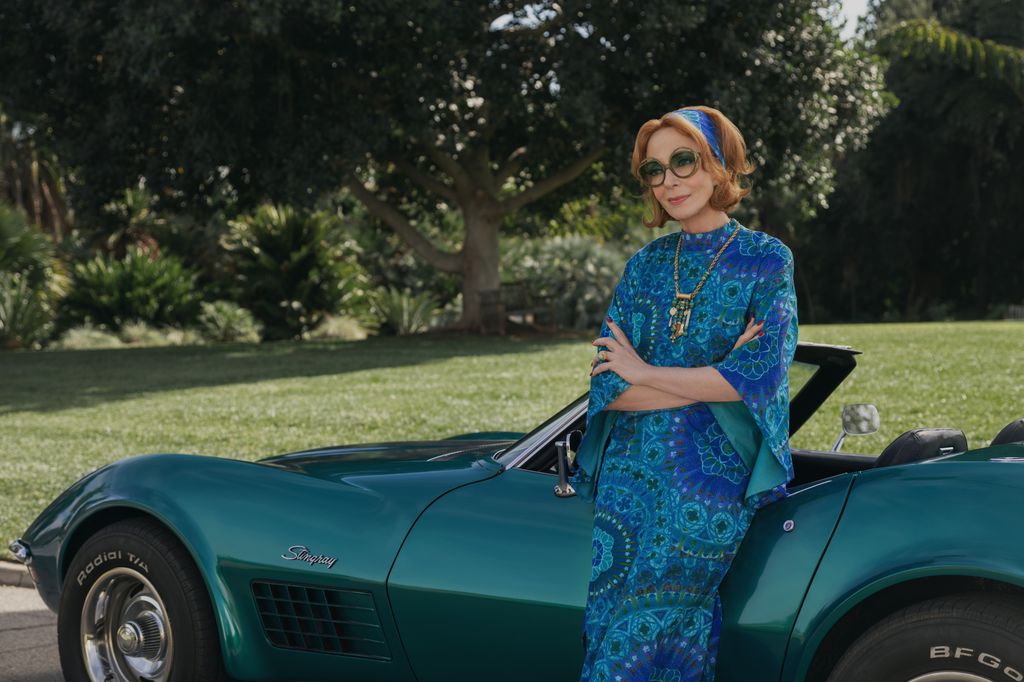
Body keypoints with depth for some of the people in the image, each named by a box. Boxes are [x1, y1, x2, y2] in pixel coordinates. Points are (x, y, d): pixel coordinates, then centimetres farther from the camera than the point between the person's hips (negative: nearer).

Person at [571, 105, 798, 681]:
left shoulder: (766, 260, -1)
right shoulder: (645, 265, 11)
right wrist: (715, 376, -10)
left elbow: (761, 375, -15)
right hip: (629, 479, 4)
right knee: (605, 631, -1)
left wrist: (644, 373, -7)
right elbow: (606, 388, 2)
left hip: (712, 484, -4)